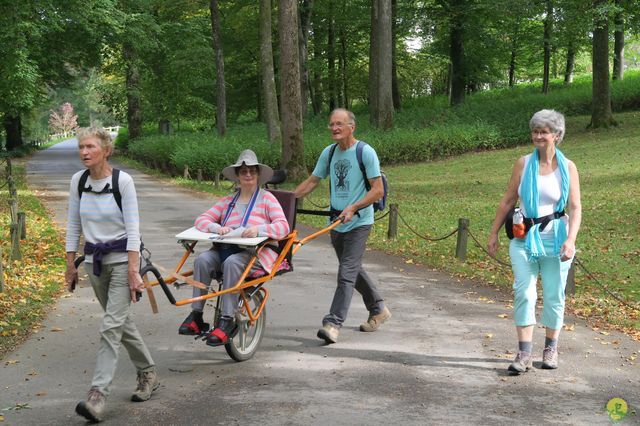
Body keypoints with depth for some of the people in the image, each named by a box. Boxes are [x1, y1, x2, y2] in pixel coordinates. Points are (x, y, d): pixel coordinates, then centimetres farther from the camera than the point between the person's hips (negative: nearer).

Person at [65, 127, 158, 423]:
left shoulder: (123, 181, -14)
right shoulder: (78, 181, 1)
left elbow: (132, 228, -15)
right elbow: (73, 225, 9)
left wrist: (133, 270, -19)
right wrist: (70, 265, 8)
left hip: (121, 257, -6)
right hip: (94, 259, 6)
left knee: (111, 326, -12)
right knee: (121, 322, 16)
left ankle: (97, 395, -15)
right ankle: (148, 374, 33)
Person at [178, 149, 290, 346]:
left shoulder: (267, 198, 9)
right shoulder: (228, 201, 23)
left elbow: (283, 227, -4)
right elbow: (201, 219, 13)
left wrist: (259, 229, -23)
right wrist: (216, 228, -10)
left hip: (254, 253, -4)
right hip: (224, 248, 4)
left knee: (232, 262, -37)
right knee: (202, 259, -26)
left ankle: (227, 321, -35)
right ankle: (196, 316, -24)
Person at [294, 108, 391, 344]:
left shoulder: (366, 152, -10)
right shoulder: (329, 153, 9)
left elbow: (378, 190, -13)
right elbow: (312, 181, 15)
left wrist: (353, 208, -23)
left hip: (359, 223, -7)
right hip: (336, 223, 7)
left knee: (346, 273, -12)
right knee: (353, 270, 17)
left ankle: (333, 323, -15)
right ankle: (378, 309, 34)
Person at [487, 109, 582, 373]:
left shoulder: (567, 167, 0)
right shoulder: (523, 164, 3)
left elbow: (575, 208, -4)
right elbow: (508, 201, 8)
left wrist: (570, 240, -17)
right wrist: (494, 234, 6)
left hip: (555, 239, -1)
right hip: (524, 237, 1)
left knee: (554, 295, 7)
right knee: (524, 293, -7)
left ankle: (551, 347, 24)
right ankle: (524, 353, -5)